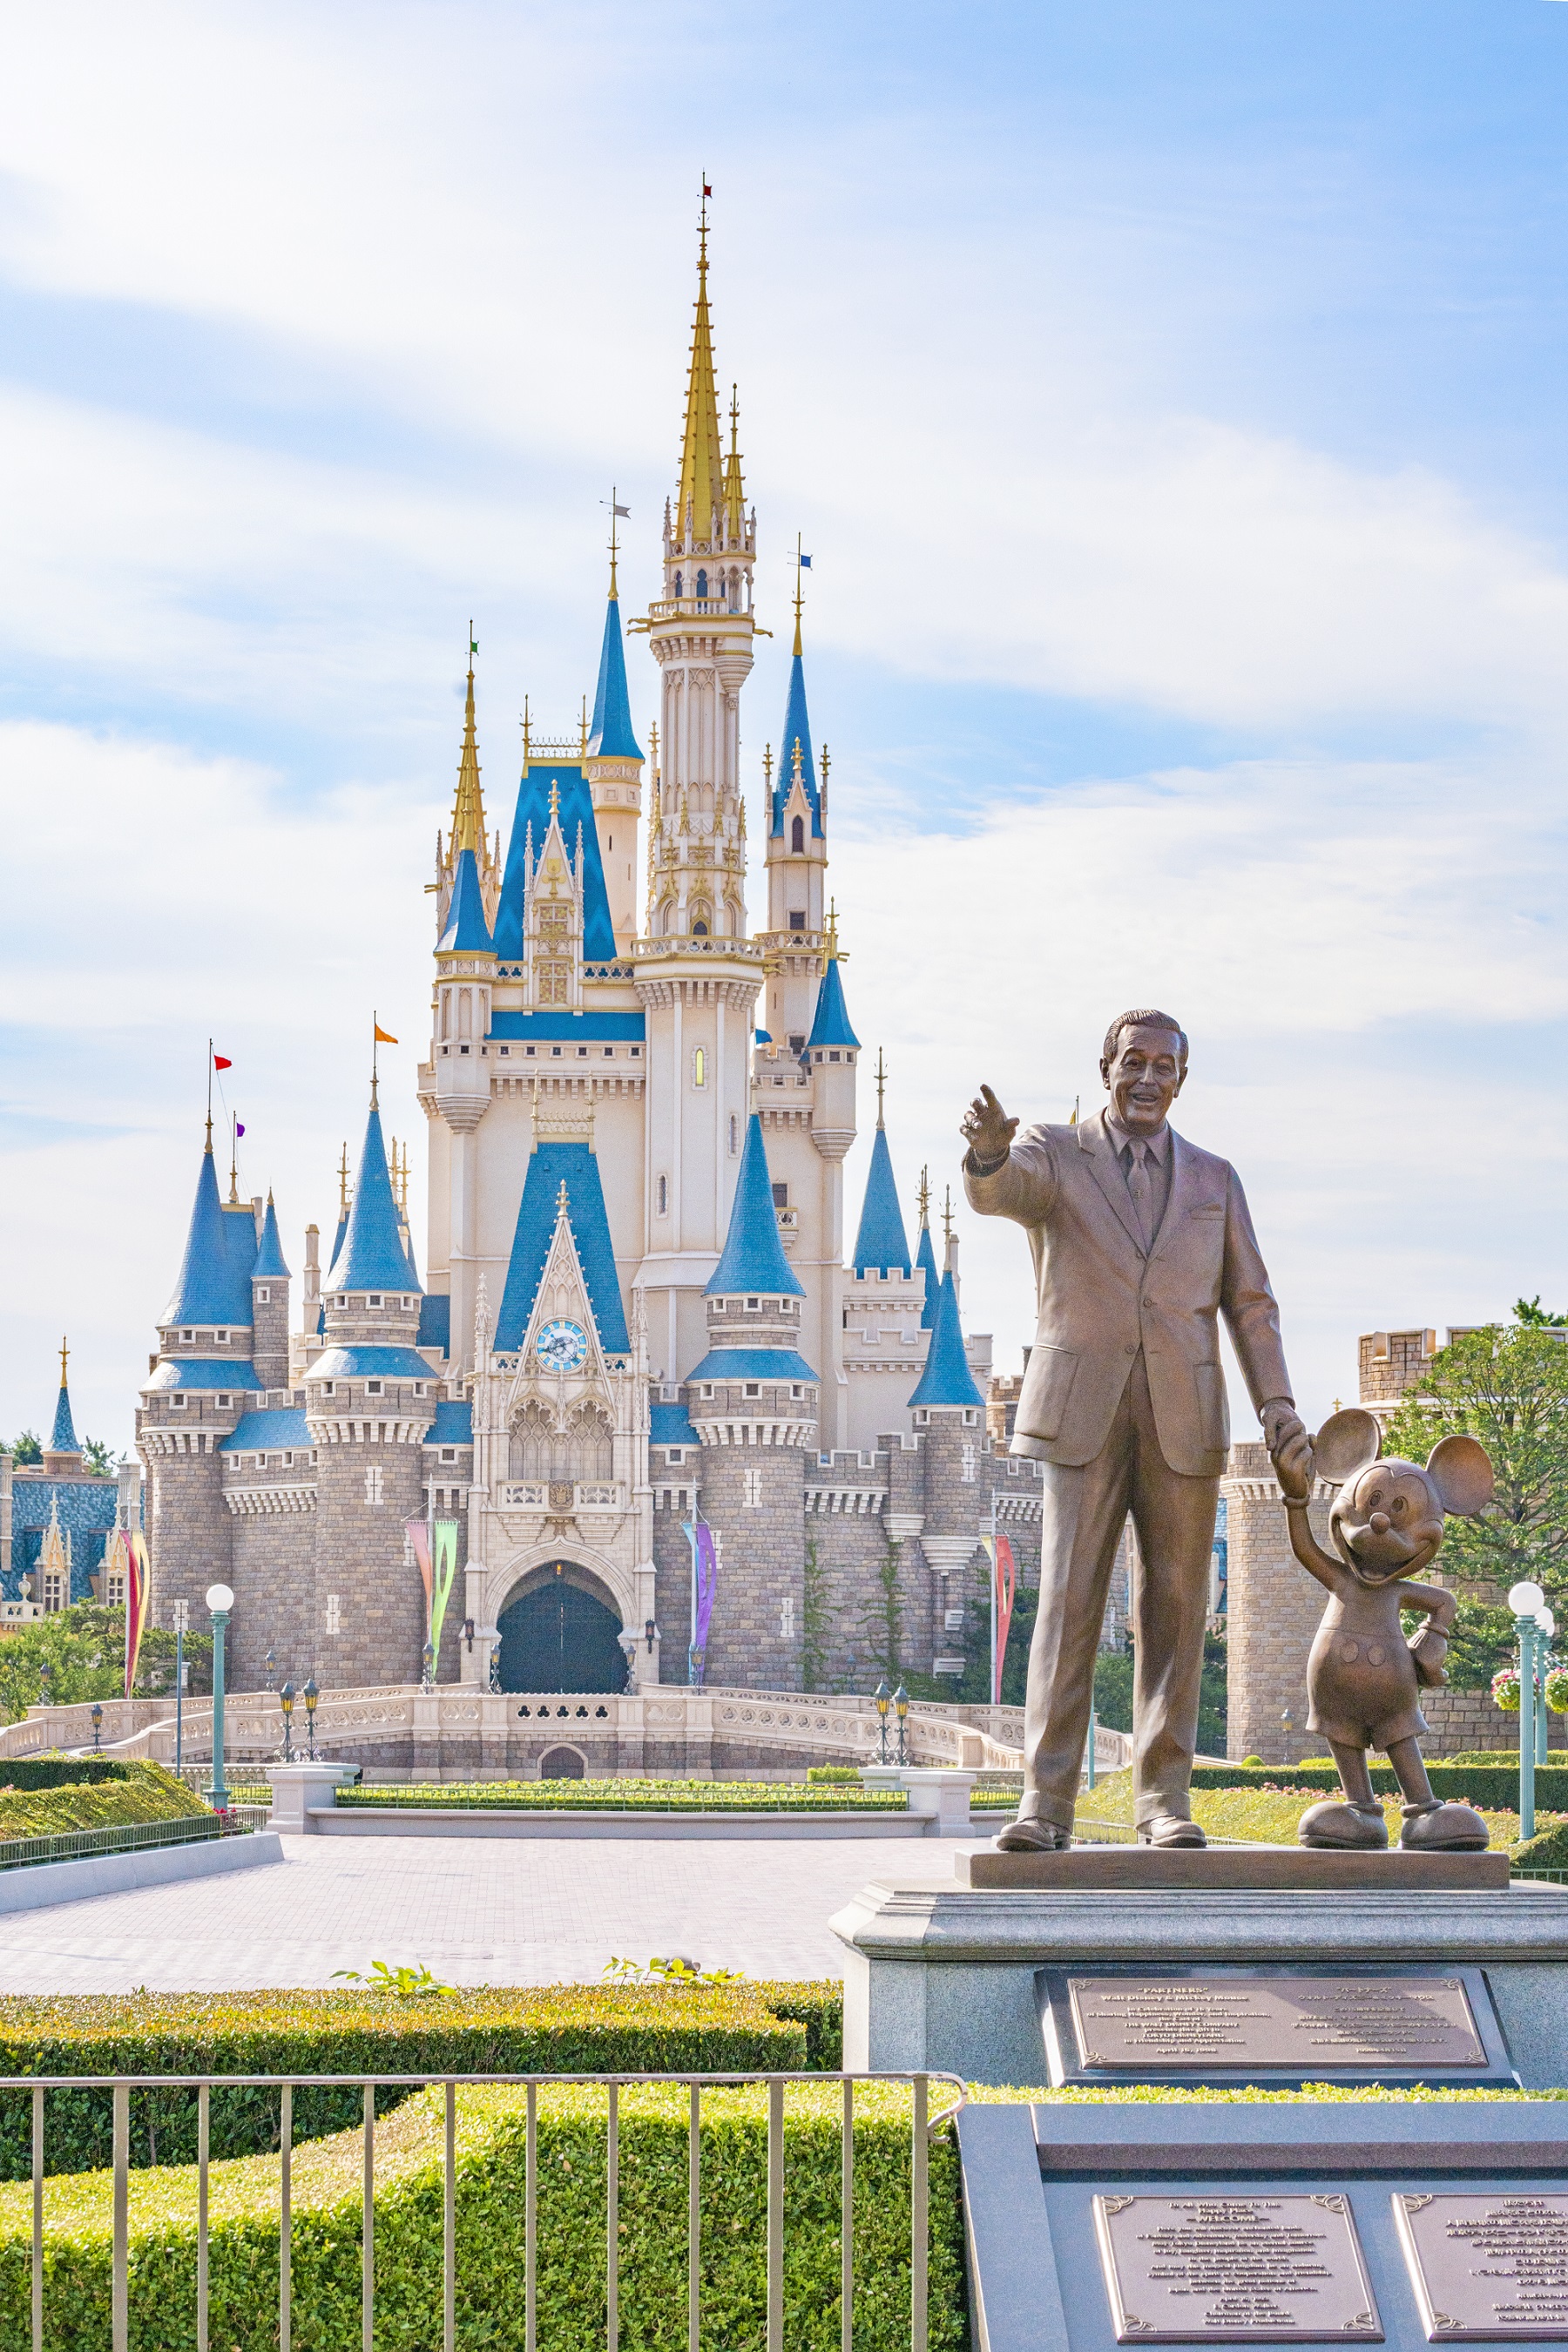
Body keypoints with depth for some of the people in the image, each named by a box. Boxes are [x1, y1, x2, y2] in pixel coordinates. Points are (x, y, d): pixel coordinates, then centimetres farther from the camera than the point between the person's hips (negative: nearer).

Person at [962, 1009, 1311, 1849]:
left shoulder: (1213, 1180, 12)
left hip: (1182, 1421, 3)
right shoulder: (1052, 1155, 4)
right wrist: (990, 1147, -45)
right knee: (1068, 1601, -9)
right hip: (1082, 1414, -2)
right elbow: (994, 1191, -20)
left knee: (1174, 1607, 1)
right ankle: (1046, 1802, -9)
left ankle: (1163, 1798, 6)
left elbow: (1248, 1302, 10)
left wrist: (1276, 1403, -5)